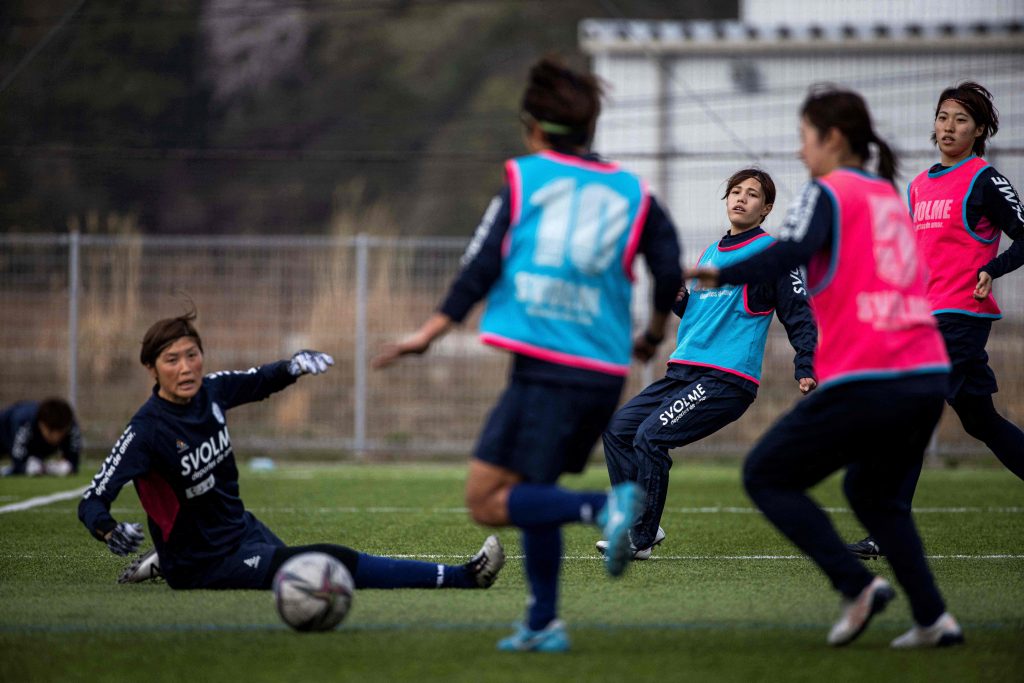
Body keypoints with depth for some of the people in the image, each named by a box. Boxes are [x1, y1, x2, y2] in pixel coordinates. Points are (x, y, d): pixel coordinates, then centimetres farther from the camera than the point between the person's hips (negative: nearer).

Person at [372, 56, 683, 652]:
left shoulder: (525, 179, 6)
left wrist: (430, 332, 3)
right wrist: (652, 336, 24)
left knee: (487, 501, -7)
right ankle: (544, 624, 14)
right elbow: (671, 274, 6)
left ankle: (606, 506, -28)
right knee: (532, 492, 20)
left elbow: (482, 266, -1)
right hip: (605, 375, 6)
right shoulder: (633, 193, 13)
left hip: (546, 371, -5)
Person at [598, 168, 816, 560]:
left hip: (728, 379, -9)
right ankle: (641, 524, 5)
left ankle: (641, 539, -13)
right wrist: (678, 298, 8)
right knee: (617, 429, 1)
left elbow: (798, 315, -5)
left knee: (650, 436, -20)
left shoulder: (771, 253, -3)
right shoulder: (709, 253, 21)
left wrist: (806, 367, -16)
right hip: (684, 371, 9)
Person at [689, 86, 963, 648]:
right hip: (928, 374, 8)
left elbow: (789, 253, -20)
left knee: (766, 476, 7)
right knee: (873, 493, 27)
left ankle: (855, 585, -8)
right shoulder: (889, 196, 20)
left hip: (865, 382, -8)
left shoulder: (829, 191, -3)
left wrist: (718, 276, -18)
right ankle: (933, 617, 13)